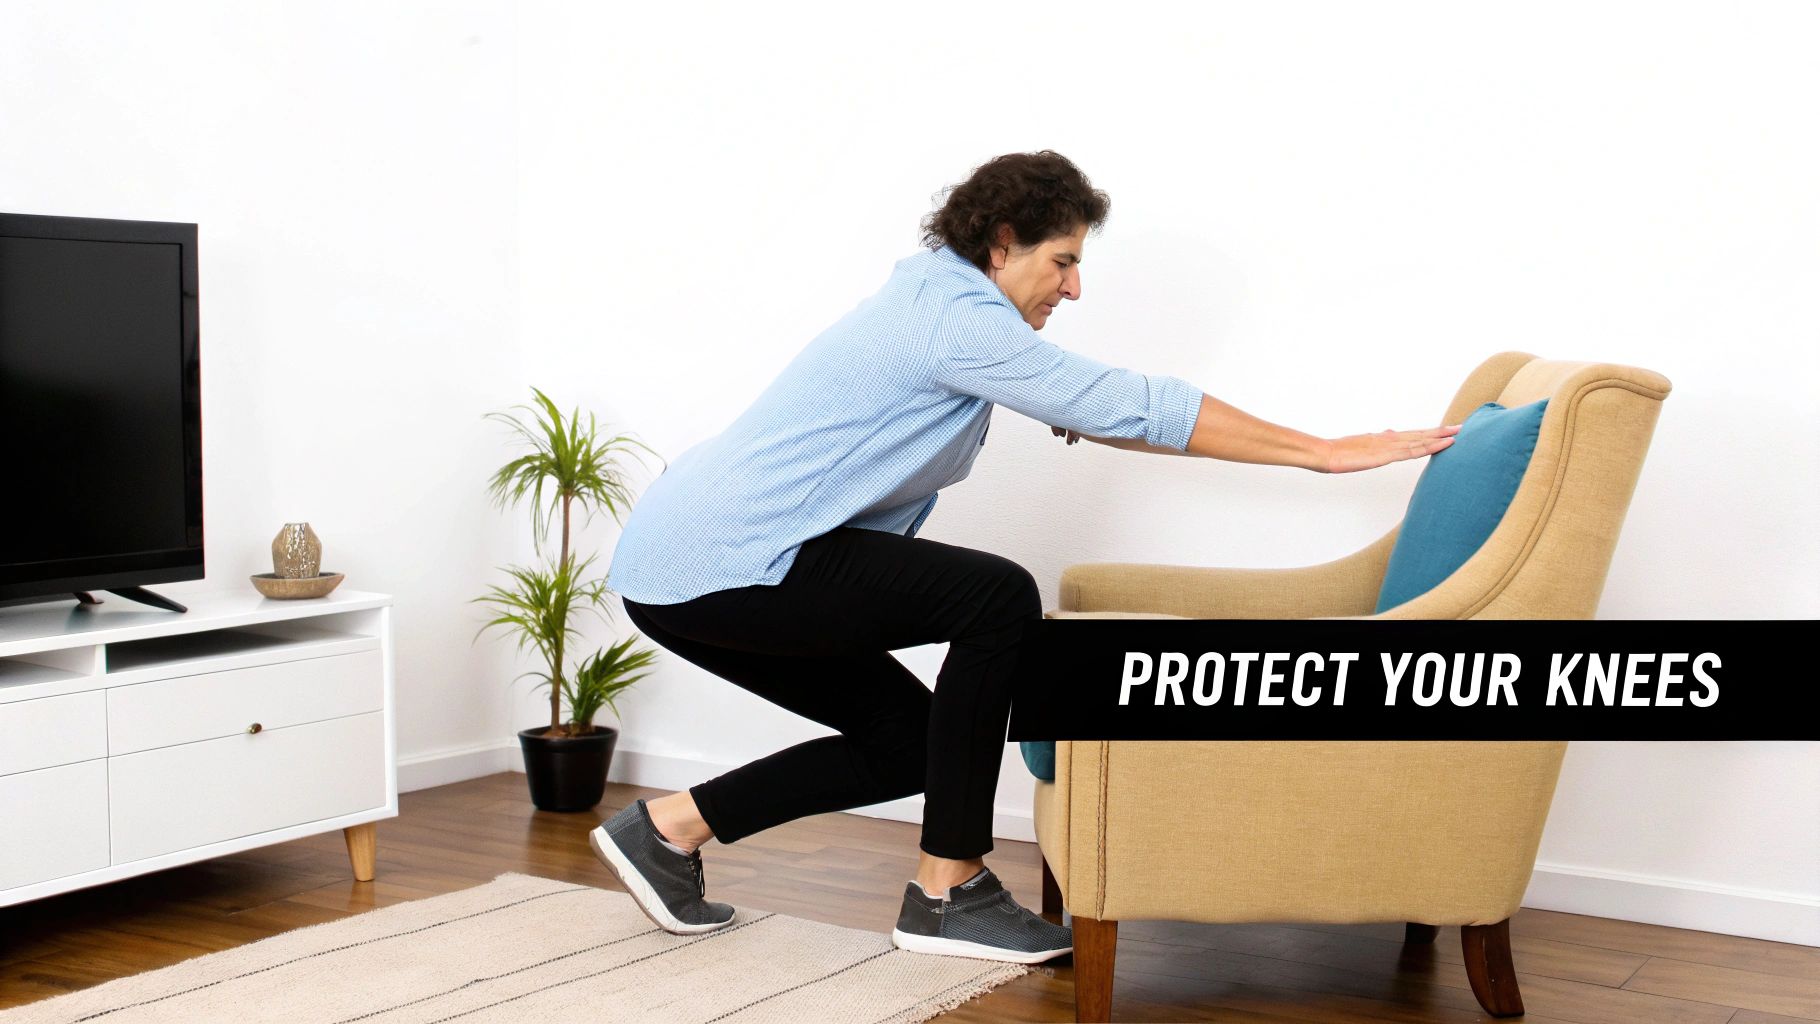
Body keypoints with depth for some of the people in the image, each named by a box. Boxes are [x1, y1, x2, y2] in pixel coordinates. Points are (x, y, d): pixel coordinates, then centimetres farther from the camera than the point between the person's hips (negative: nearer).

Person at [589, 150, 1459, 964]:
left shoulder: (940, 302, 17)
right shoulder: (958, 319, -15)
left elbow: (1092, 412, 24)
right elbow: (1134, 408, -17)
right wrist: (1323, 452, -12)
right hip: (721, 565, -10)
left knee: (907, 739, 12)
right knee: (997, 598, -15)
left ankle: (672, 826, 19)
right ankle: (946, 893, -7)